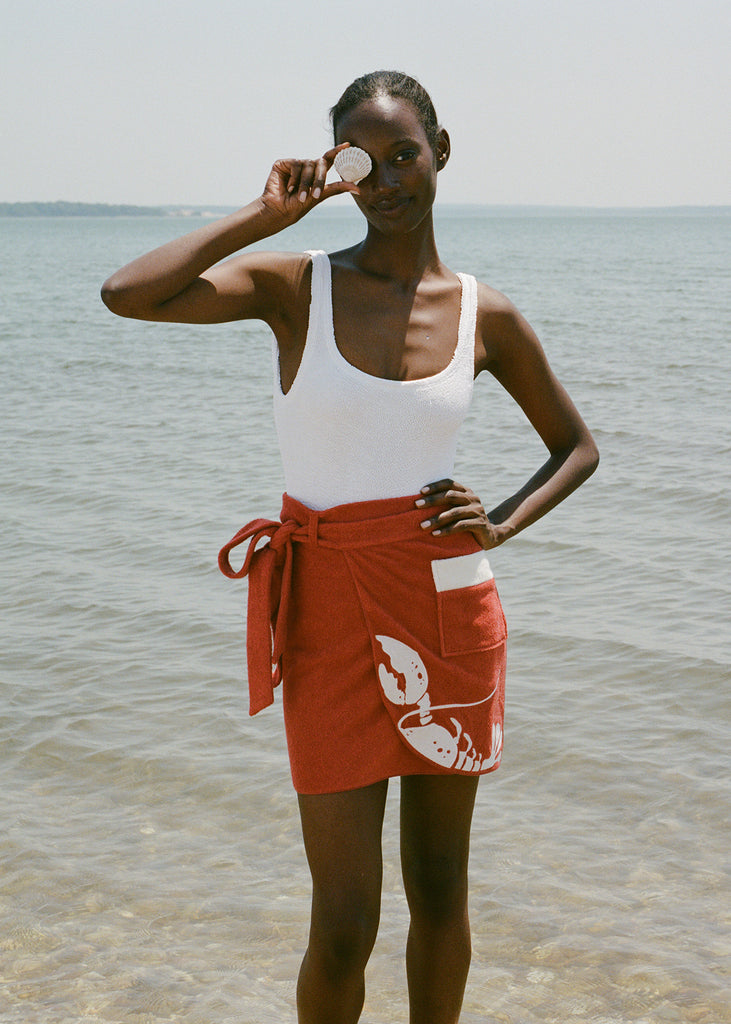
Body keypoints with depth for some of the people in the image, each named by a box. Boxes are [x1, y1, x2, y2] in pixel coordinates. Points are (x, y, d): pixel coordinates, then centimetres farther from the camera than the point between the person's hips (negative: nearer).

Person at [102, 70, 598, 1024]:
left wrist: (501, 523, -1)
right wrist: (267, 214, -13)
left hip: (452, 609, 2)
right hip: (334, 621, -2)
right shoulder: (294, 285, -3)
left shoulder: (487, 315, 3)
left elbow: (576, 446, 16)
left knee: (439, 888, 14)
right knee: (344, 925, 0)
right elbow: (127, 293, -19)